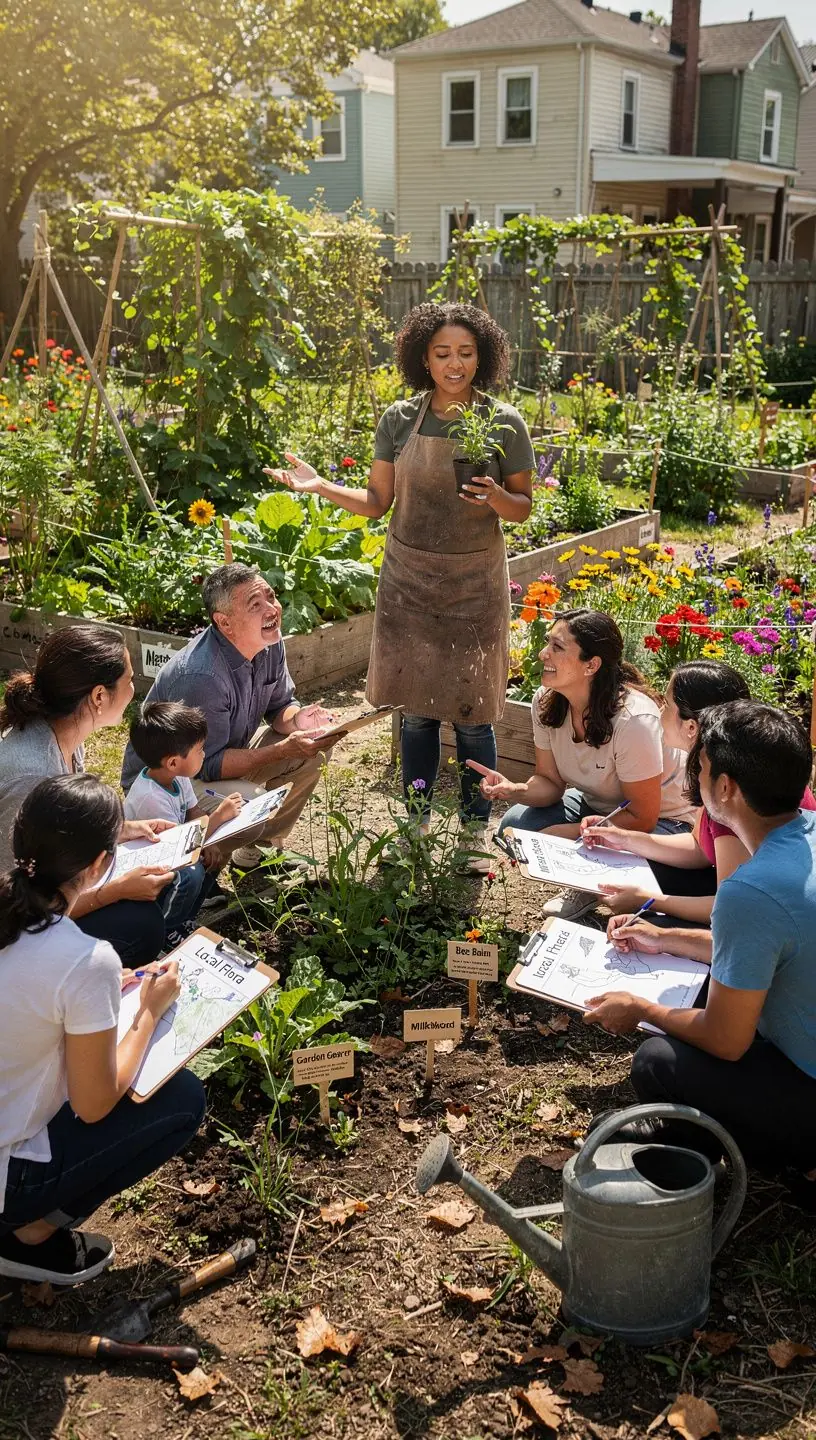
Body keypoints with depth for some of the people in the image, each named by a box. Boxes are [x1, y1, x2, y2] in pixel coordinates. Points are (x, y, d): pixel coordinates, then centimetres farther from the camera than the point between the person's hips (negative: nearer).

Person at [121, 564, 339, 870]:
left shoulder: (270, 644, -10)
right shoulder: (200, 677, -35)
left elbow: (279, 705, 5)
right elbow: (207, 765, -29)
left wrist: (296, 720, -20)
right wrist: (282, 750, -33)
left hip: (225, 752, 9)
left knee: (311, 753, -3)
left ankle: (261, 846, 12)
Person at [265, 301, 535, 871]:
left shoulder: (504, 423, -6)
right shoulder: (399, 420, -1)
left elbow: (524, 506, 0)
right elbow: (378, 501, 4)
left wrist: (497, 499, -22)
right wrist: (321, 486, -9)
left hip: (475, 583, -2)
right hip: (409, 580, 2)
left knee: (472, 714, 3)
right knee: (417, 707, 11)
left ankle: (476, 828, 21)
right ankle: (417, 821, 27)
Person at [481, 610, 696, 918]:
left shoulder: (632, 719, -34)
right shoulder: (546, 702, -13)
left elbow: (642, 817, -24)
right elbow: (550, 782, -2)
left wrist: (563, 834, -24)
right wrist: (512, 789, -26)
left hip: (661, 820, -7)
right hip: (595, 805, 7)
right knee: (514, 825, -13)